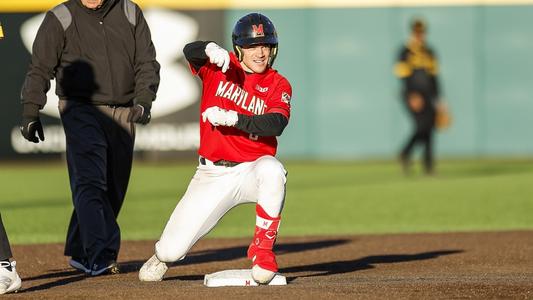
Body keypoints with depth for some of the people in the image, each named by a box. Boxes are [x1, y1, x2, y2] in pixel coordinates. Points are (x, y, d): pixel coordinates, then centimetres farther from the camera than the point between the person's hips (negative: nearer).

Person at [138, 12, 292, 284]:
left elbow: (276, 124, -20)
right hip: (212, 176, 1)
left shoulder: (278, 85, -2)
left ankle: (263, 249, -21)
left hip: (251, 170, 0)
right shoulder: (217, 67, 1)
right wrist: (212, 50, -41)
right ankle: (163, 255, 34)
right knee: (171, 250, -7)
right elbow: (190, 51, -19)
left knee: (272, 170, -39)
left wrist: (231, 118, -29)